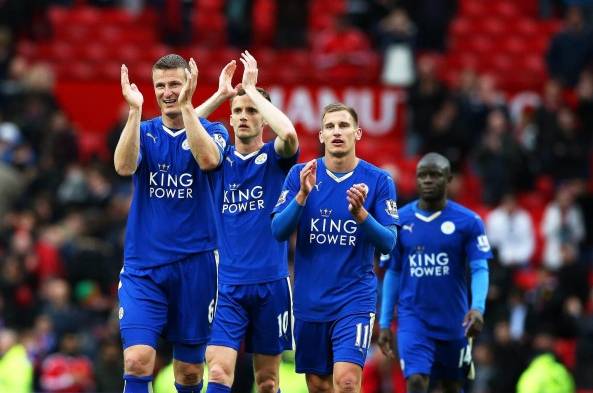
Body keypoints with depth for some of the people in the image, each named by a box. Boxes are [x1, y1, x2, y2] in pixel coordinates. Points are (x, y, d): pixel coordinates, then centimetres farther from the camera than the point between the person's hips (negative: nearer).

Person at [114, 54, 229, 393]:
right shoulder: (143, 132, 7)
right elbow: (124, 166, -15)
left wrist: (186, 105, -25)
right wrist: (135, 111, -22)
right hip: (143, 266, 0)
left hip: (195, 264, 0)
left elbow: (208, 159, -22)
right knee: (137, 361, -16)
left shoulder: (213, 132, 2)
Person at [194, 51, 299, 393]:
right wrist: (221, 95, -10)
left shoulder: (274, 158, 2)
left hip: (270, 284, -1)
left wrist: (252, 88, -14)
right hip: (226, 284, 1)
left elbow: (289, 134, -21)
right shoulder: (218, 159, 8)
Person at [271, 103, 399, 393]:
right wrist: (302, 195, -21)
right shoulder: (300, 175, 1)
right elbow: (278, 231, -6)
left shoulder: (378, 181, -3)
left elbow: (387, 243, -7)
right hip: (309, 300, 3)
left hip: (355, 299, -3)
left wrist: (360, 213, -25)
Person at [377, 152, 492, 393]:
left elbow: (480, 269, -8)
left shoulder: (467, 222, -4)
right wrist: (385, 323, 7)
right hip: (413, 319, 0)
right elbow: (393, 273, 9)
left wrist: (478, 307, -26)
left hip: (453, 320, 0)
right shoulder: (400, 221, 2)